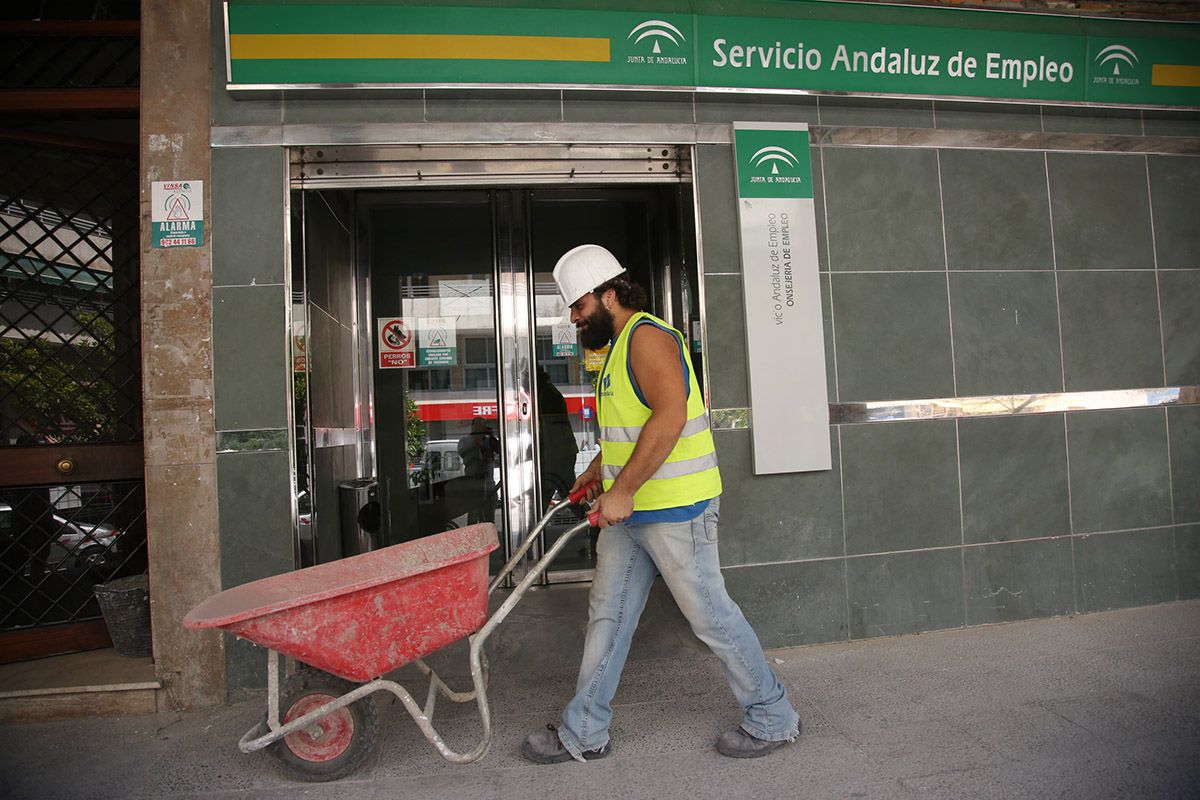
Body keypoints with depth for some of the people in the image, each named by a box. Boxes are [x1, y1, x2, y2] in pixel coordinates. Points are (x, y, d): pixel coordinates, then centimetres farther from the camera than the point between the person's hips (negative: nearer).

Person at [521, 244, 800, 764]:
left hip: (675, 510, -10)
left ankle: (773, 720, 23)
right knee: (607, 615, 12)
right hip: (630, 511, 10)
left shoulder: (647, 336, -14)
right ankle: (583, 733, 24)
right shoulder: (621, 346, 18)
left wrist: (623, 490, -28)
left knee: (710, 615, 3)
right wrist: (599, 468, 26)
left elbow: (670, 415, -29)